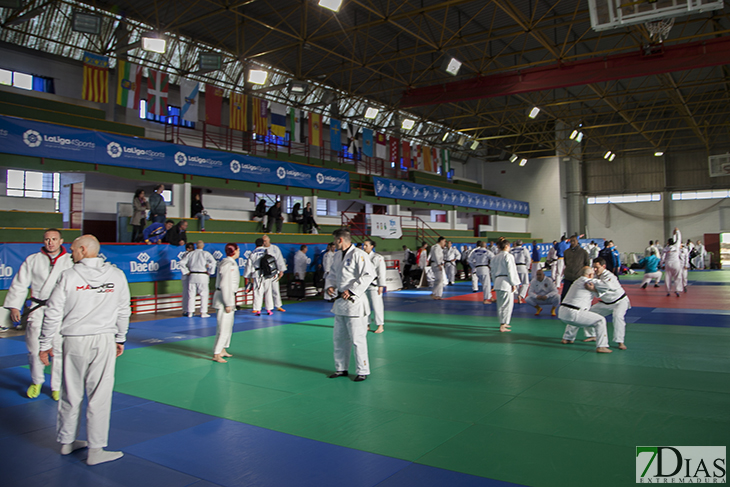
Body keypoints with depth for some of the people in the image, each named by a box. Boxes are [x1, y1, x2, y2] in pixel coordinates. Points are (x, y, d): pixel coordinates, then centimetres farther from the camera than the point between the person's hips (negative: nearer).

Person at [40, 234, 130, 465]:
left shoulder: (69, 276, -5)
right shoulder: (116, 275, 0)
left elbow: (53, 313, -3)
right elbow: (123, 311, 6)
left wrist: (45, 344, 8)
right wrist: (120, 339, 18)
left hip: (74, 341, 1)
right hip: (103, 341, 0)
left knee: (71, 394, 13)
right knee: (99, 395, 3)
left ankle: (67, 441, 30)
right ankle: (95, 450, 7)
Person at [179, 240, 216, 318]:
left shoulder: (190, 254, 4)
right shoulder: (205, 253, -4)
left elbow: (182, 262, 0)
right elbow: (213, 262, -16)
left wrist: (186, 272, 5)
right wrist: (210, 272, -6)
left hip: (192, 276, 3)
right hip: (202, 276, -3)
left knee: (191, 294, 10)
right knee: (204, 294, 6)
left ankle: (190, 312, 13)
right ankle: (203, 313, 6)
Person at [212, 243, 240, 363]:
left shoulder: (232, 263, 13)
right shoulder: (228, 264, -18)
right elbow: (225, 285, -22)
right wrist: (228, 303, -21)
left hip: (228, 296, 10)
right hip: (224, 298, -10)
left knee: (229, 325, 17)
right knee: (224, 327, -8)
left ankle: (222, 349, 28)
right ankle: (216, 354, -4)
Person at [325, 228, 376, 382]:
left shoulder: (358, 255, -14)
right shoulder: (338, 255, 12)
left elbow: (369, 274, -20)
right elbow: (333, 273, 23)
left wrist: (351, 291, -21)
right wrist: (330, 286, 3)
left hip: (354, 302, -9)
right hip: (340, 301, 9)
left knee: (357, 339, -4)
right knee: (339, 337, 16)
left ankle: (363, 371, 9)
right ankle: (341, 368, 30)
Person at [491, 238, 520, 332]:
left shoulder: (495, 257, 11)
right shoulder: (508, 256, -10)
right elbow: (511, 271, -13)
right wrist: (514, 283, -8)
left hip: (498, 281, 7)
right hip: (506, 282, -7)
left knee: (500, 304, 17)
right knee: (507, 304, -2)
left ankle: (503, 323, 29)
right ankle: (502, 326, -4)